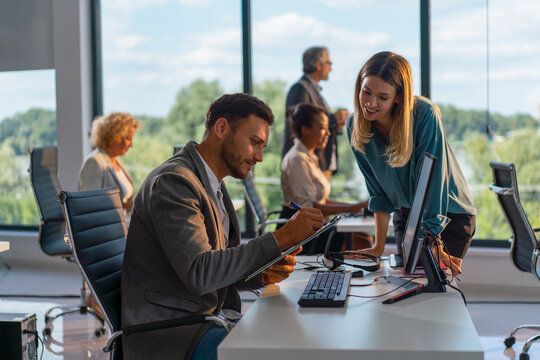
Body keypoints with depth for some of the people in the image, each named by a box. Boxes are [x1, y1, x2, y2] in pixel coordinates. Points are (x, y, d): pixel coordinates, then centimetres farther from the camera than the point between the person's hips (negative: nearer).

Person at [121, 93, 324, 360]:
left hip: (210, 316, 9)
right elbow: (199, 273, -28)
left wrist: (264, 274, -7)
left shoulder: (214, 185, 14)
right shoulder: (172, 181, -17)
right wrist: (282, 238, -28)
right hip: (167, 334, -9)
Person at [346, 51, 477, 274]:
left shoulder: (424, 115, -27)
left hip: (450, 215, -4)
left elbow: (431, 180, -27)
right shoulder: (355, 126, -12)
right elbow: (378, 191, -5)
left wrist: (435, 247, -28)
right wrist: (378, 247, -8)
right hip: (405, 215, 4)